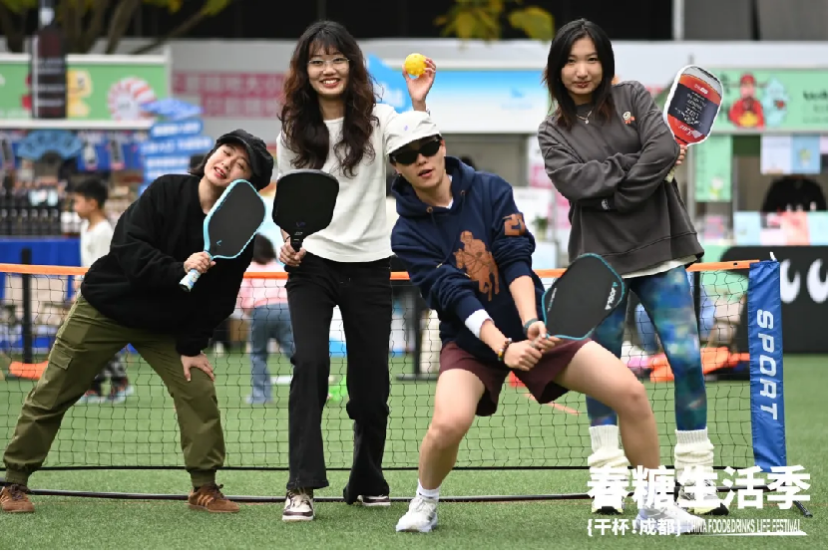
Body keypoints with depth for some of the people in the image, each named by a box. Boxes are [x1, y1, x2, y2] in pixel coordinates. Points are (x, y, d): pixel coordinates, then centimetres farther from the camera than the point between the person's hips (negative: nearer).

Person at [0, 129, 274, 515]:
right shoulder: (167, 191, -19)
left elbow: (219, 298, -7)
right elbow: (127, 248, -26)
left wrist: (192, 346, -11)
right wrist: (179, 270, -37)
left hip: (166, 325, 2)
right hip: (104, 307, -2)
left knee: (199, 390, -11)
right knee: (52, 394, -1)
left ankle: (204, 487, 3)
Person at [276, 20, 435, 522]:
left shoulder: (379, 120, -3)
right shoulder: (294, 131, 4)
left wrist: (419, 105, -30)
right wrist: (288, 241, -4)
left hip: (369, 267, 0)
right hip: (311, 267, 0)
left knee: (371, 382, 5)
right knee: (310, 363, -20)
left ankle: (368, 484, 26)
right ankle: (302, 487, -20)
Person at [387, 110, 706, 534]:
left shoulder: (490, 190, -3)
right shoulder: (408, 235, -8)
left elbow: (516, 260, -14)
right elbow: (455, 295, -20)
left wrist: (532, 323, -31)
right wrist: (503, 347, -34)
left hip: (533, 326, 2)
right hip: (472, 340, -2)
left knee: (631, 392, -12)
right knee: (449, 422, -31)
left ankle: (655, 505, 6)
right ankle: (424, 503, 0)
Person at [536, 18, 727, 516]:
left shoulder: (633, 98, 4)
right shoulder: (554, 133, 5)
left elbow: (665, 148, -12)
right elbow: (574, 182, -13)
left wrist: (615, 196, -14)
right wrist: (636, 165, -15)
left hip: (658, 250, -1)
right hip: (599, 260, 1)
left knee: (686, 357, -6)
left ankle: (696, 473, 2)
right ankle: (609, 475, 7)